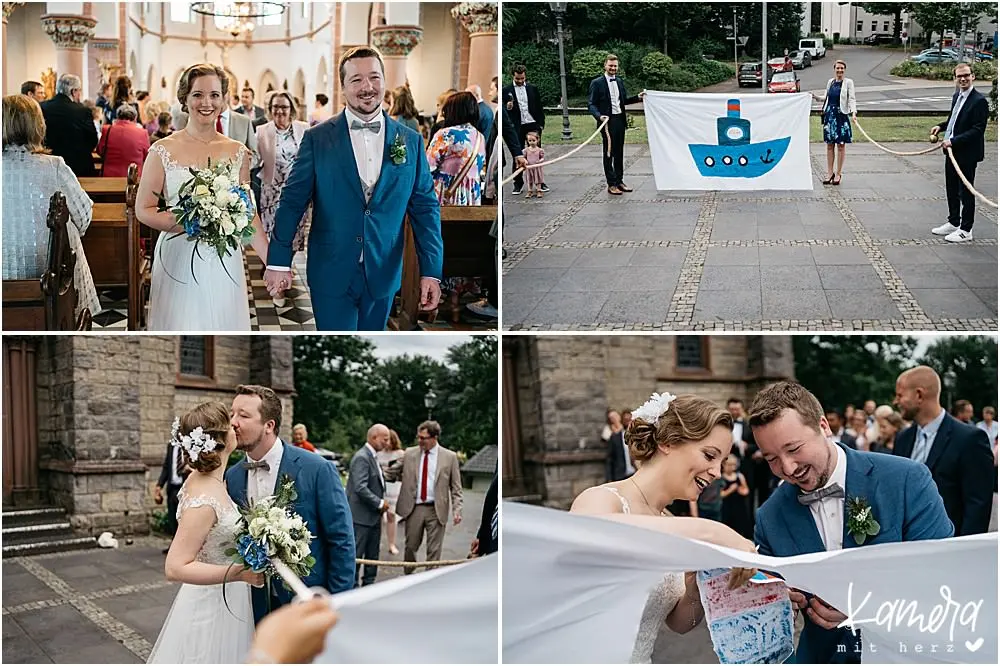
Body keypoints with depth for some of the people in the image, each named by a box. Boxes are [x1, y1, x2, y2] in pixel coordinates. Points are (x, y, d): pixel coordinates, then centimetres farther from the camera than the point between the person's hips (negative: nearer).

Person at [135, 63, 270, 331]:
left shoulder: (237, 152, 6)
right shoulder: (163, 150, -2)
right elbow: (143, 210, -2)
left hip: (224, 265, 2)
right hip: (178, 262, -2)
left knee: (223, 324, 6)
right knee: (181, 324, 1)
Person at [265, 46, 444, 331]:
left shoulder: (410, 141, 2)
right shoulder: (317, 139, -3)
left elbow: (425, 207, 3)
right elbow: (292, 201, -2)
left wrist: (431, 271, -3)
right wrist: (279, 261, -4)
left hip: (382, 274, 2)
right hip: (331, 274, -2)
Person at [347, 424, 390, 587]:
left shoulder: (373, 457, 14)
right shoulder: (361, 457, -17)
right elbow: (360, 488, -24)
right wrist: (380, 503, -17)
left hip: (374, 515, 10)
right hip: (361, 515, -10)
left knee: (373, 554, 14)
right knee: (356, 553, -3)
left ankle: (369, 584, 21)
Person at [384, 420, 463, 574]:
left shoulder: (449, 457, 0)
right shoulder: (409, 453, 4)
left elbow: (456, 488, 2)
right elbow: (394, 473, 9)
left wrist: (457, 510, -8)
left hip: (436, 510, -2)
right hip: (414, 508, 2)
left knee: (434, 551, 1)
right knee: (410, 547, 11)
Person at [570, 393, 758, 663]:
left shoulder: (667, 524, 7)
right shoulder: (602, 500, -15)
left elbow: (678, 623, 13)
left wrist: (696, 593, -8)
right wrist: (703, 532, -37)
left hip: (641, 659, 7)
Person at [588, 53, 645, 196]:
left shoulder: (620, 82, 12)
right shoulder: (597, 83, -6)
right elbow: (591, 104, -9)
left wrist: (638, 97, 5)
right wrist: (599, 116, -25)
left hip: (620, 120, 6)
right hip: (608, 120, -6)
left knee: (619, 152, 13)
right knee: (608, 152, 0)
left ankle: (619, 181, 23)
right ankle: (611, 184, 4)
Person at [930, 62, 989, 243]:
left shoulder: (979, 101, -17)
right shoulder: (957, 96, 9)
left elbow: (978, 130, -21)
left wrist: (954, 141, -24)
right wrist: (941, 126, 5)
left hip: (967, 154, -8)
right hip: (952, 151, 8)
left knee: (966, 192, 2)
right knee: (952, 189, 18)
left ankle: (966, 230, 11)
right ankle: (953, 223, 33)